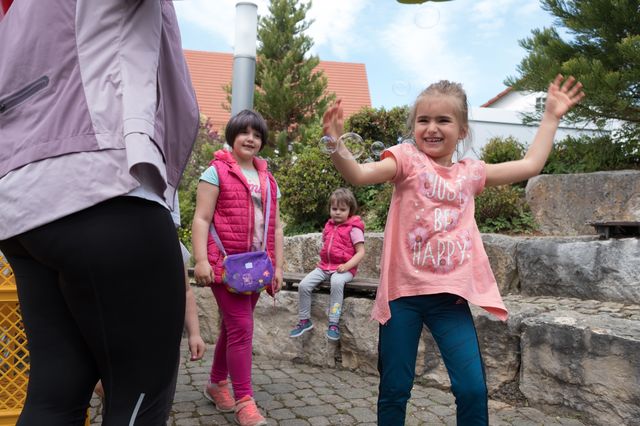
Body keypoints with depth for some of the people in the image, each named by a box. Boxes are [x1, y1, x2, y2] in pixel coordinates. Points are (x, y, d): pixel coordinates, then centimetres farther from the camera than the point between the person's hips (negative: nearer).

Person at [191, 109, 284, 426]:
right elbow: (201, 220, -8)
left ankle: (217, 384, 34)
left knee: (233, 326, 16)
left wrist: (277, 266, 10)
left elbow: (275, 227, 16)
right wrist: (201, 260, -17)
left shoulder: (268, 180, 16)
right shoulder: (217, 171, -1)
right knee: (241, 328, -8)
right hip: (226, 263, -6)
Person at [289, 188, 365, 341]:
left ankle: (333, 323, -30)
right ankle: (304, 320, 4)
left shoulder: (353, 228, -5)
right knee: (304, 285, -13)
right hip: (325, 266, 6)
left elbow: (360, 252, -9)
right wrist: (321, 261, 9)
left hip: (343, 268, -6)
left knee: (336, 282, -39)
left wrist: (347, 266, -22)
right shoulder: (328, 226, 14)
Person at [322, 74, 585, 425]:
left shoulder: (470, 172, 11)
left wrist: (551, 116, 23)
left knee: (473, 389, 1)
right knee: (394, 390, 8)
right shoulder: (408, 159, -2)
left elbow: (530, 165, 19)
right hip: (403, 292, -3)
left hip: (450, 294, 3)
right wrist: (336, 145, -37)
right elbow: (360, 174, -18)